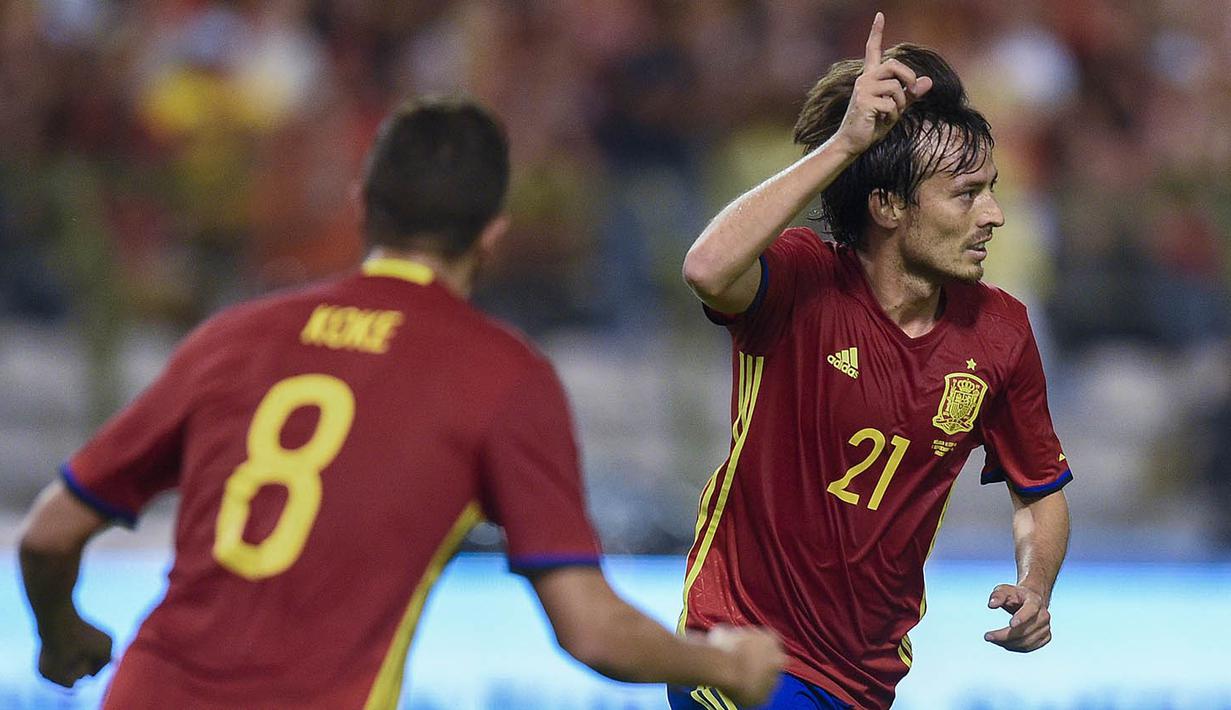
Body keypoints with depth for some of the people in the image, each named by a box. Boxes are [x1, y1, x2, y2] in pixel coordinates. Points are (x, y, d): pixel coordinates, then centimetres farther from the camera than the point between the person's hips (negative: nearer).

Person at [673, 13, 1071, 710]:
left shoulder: (1001, 329, -2)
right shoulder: (803, 282, -16)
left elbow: (1040, 492, 12)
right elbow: (708, 270, -40)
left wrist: (1034, 588, -9)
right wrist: (845, 142, -37)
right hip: (743, 645, -5)